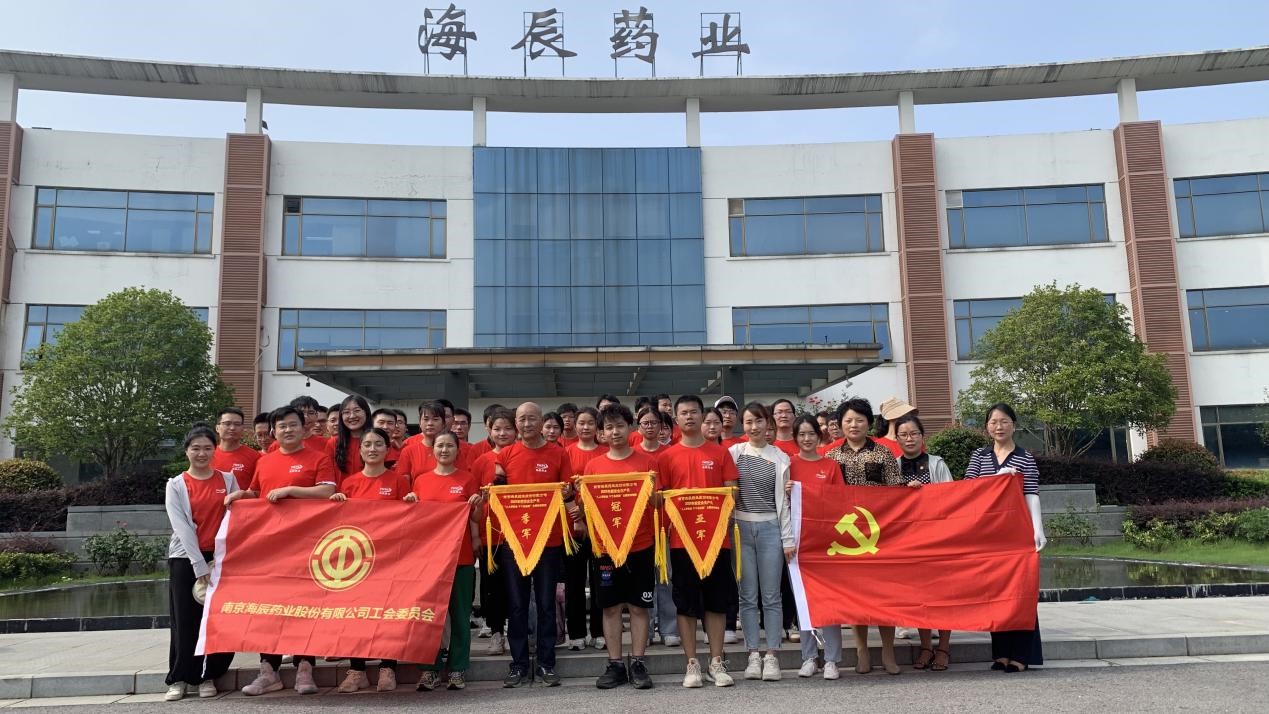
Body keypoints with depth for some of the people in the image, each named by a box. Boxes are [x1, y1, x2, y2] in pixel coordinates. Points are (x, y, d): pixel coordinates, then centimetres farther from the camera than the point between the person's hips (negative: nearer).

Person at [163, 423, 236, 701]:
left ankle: (208, 676, 11)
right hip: (186, 558, -1)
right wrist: (199, 565, -14)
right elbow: (182, 527, -7)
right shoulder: (176, 485, 1)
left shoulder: (228, 479, 6)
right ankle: (179, 678, 9)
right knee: (185, 620, -1)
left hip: (221, 557, 1)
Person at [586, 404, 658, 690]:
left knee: (638, 606, 4)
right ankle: (615, 665, 14)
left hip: (641, 545, -1)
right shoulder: (593, 465, 6)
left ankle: (638, 664, 12)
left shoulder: (648, 461, 1)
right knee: (610, 606, 6)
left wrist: (652, 491, -18)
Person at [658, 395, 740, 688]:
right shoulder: (666, 457, 4)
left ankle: (717, 662, 15)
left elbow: (731, 492, 5)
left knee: (717, 600, 6)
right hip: (682, 538, -1)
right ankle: (692, 664, 12)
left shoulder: (720, 453, 6)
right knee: (686, 602, 3)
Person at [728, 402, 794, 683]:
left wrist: (788, 539, 1)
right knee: (748, 594, 3)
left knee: (771, 595, 1)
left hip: (770, 528, 0)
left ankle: (772, 655, 8)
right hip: (741, 527, 0)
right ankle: (753, 654, 10)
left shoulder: (780, 459, 5)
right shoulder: (734, 452, 5)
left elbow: (783, 500, 5)